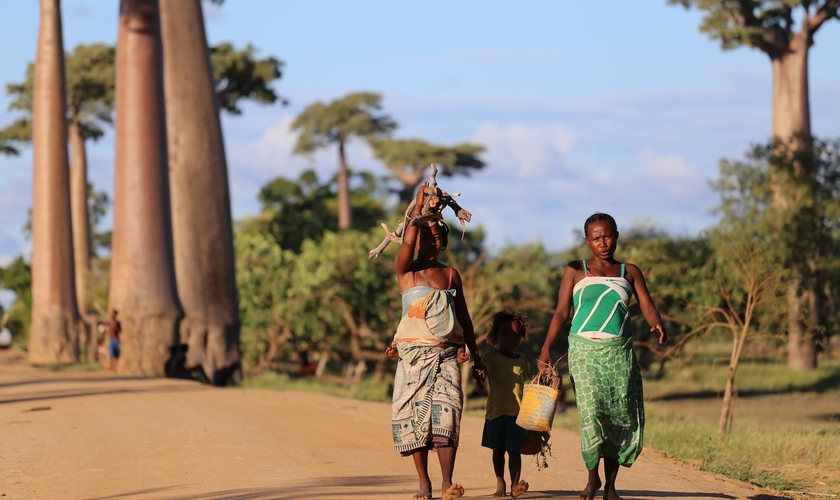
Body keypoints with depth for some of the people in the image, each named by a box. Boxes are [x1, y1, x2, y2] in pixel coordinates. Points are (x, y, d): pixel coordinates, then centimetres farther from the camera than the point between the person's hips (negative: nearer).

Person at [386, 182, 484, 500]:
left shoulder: (451, 275, 13)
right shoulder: (406, 271, 5)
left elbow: (464, 318, 16)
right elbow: (407, 243, -17)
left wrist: (476, 359, 15)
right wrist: (419, 207, -7)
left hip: (446, 354, 1)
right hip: (414, 354, -1)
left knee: (446, 412, -14)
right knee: (415, 415, -3)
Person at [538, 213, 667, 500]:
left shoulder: (629, 272, 13)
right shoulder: (576, 271, 8)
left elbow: (648, 307, 4)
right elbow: (561, 312, 3)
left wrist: (658, 325, -20)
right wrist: (546, 349, -9)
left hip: (620, 352, 2)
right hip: (585, 350, -2)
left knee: (621, 416, -2)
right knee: (591, 412, -14)